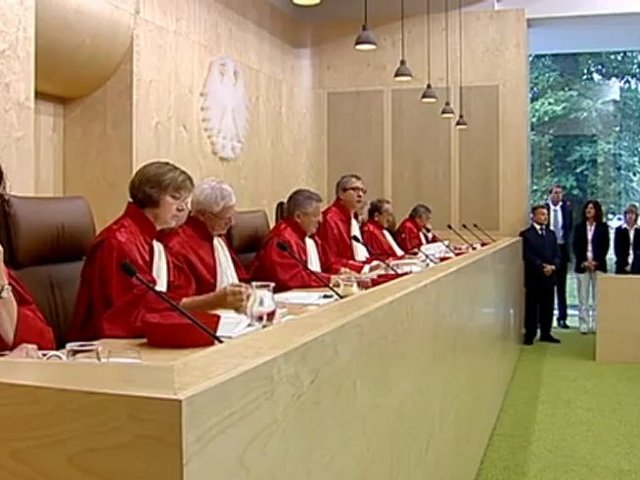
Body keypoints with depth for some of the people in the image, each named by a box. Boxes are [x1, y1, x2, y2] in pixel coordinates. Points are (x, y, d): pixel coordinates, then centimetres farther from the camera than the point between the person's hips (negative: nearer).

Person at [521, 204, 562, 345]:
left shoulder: (551, 234, 16)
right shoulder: (526, 234, -4)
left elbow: (557, 254, 11)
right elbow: (527, 256, -12)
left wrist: (553, 266, -8)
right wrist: (542, 267, -18)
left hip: (549, 276, 6)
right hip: (533, 277, -5)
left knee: (548, 307, 8)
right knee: (531, 307, 0)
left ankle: (546, 334, 18)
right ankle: (530, 335, 6)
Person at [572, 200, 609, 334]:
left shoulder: (603, 227, 5)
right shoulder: (579, 227, 10)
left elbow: (605, 246, 0)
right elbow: (575, 246, 5)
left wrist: (596, 262, -11)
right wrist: (583, 262, -8)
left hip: (598, 265, -1)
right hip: (582, 266, 2)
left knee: (597, 297, -1)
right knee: (583, 297, 1)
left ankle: (596, 324, 4)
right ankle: (584, 324, 4)